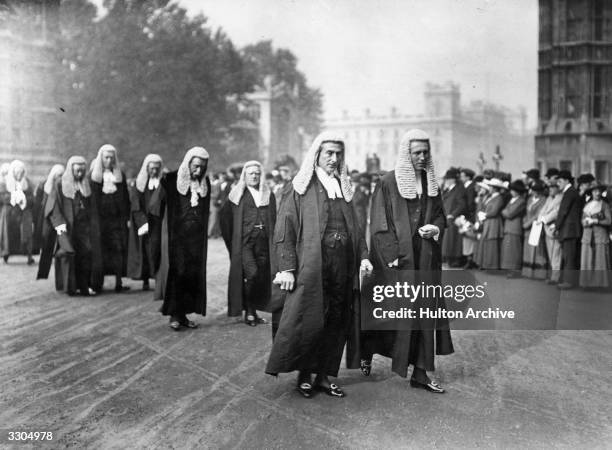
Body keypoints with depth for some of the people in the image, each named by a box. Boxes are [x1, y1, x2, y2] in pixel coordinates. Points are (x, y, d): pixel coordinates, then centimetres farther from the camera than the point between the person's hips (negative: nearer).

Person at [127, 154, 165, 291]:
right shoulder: (139, 183, 5)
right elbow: (135, 206, 0)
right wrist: (142, 222, -11)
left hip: (157, 222, -1)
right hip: (141, 221, 1)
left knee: (155, 249, -8)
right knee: (143, 249, 0)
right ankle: (145, 280, 7)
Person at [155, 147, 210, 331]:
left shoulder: (205, 183, 9)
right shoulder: (171, 180, -5)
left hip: (197, 238, 5)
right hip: (176, 235, -4)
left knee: (194, 275, 4)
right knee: (177, 273, -6)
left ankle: (183, 313, 14)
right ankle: (174, 315, 2)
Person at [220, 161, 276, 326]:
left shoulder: (268, 194, 14)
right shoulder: (238, 194, 6)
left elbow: (273, 219, 17)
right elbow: (225, 216, 7)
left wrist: (272, 238, 8)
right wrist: (231, 240, 5)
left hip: (263, 242, 3)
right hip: (244, 241, -3)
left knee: (262, 277, 2)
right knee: (251, 273, -17)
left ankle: (254, 312, 15)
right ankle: (249, 311, -4)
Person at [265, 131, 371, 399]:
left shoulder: (344, 187, 16)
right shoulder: (302, 187, 0)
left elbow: (354, 226, 18)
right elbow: (284, 228, -5)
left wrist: (363, 256, 4)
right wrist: (286, 267, -13)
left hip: (343, 266, 5)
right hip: (312, 266, -5)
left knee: (336, 324, 7)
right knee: (309, 322, -5)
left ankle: (323, 376, 18)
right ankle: (304, 375, 14)